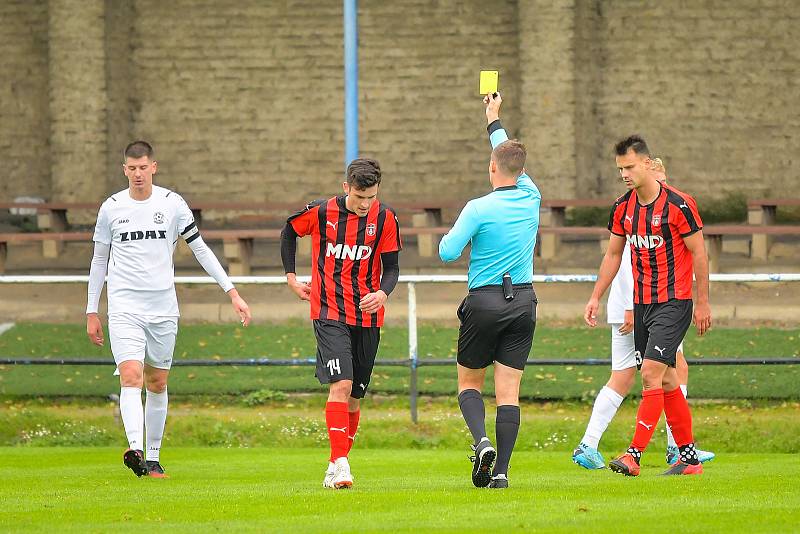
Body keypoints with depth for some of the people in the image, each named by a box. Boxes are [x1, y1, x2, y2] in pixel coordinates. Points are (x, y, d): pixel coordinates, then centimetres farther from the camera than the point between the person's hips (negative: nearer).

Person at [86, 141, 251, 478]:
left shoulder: (172, 204, 2)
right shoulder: (111, 208, 3)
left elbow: (200, 249, 6)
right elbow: (99, 260, 13)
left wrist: (232, 292, 0)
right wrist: (91, 312, 12)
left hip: (163, 309, 1)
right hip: (124, 308, -1)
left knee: (157, 384, 7)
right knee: (131, 377, -18)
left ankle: (153, 458, 17)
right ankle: (136, 450, -32)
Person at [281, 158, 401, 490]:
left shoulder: (385, 218, -3)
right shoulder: (321, 213, -7)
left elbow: (391, 267, 0)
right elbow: (290, 230, 13)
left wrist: (382, 293, -20)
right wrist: (291, 277, 11)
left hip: (367, 318, 3)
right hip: (330, 315, -3)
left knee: (354, 397, 8)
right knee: (341, 385, -20)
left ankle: (336, 467, 20)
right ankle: (340, 464, -24)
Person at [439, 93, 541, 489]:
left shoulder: (479, 208, -12)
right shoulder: (531, 198, 3)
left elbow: (447, 252, -13)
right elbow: (513, 157, 21)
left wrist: (450, 235, 10)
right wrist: (494, 119, 36)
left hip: (484, 303, -4)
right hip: (523, 301, 4)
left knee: (469, 383, 11)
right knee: (509, 392, 2)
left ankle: (481, 440, -16)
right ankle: (501, 470, -6)